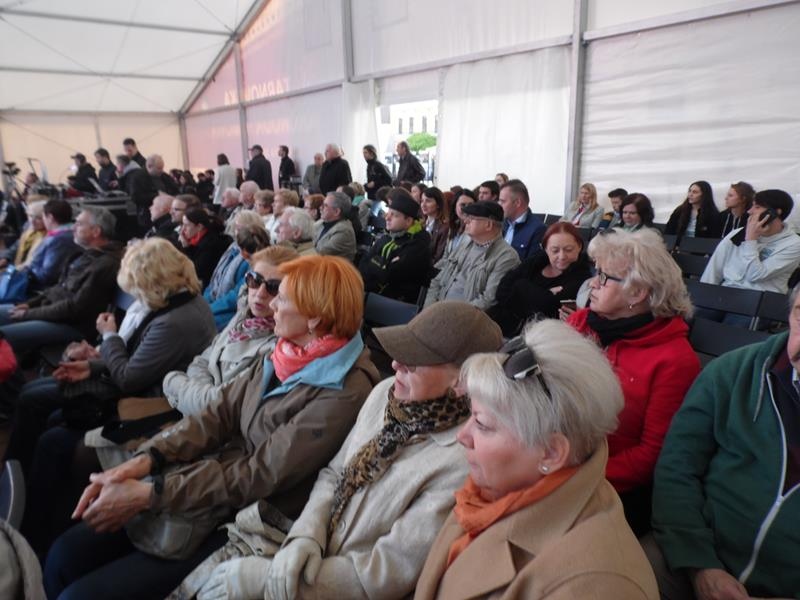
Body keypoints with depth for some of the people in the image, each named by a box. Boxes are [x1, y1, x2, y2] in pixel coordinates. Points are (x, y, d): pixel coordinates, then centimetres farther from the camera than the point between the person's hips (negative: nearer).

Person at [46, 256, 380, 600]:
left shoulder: (343, 394, -23)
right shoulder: (287, 355, 3)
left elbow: (259, 477, -23)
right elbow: (220, 414, 1)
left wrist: (148, 494, -21)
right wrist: (146, 460, -12)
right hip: (209, 489, 7)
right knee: (66, 554, 3)